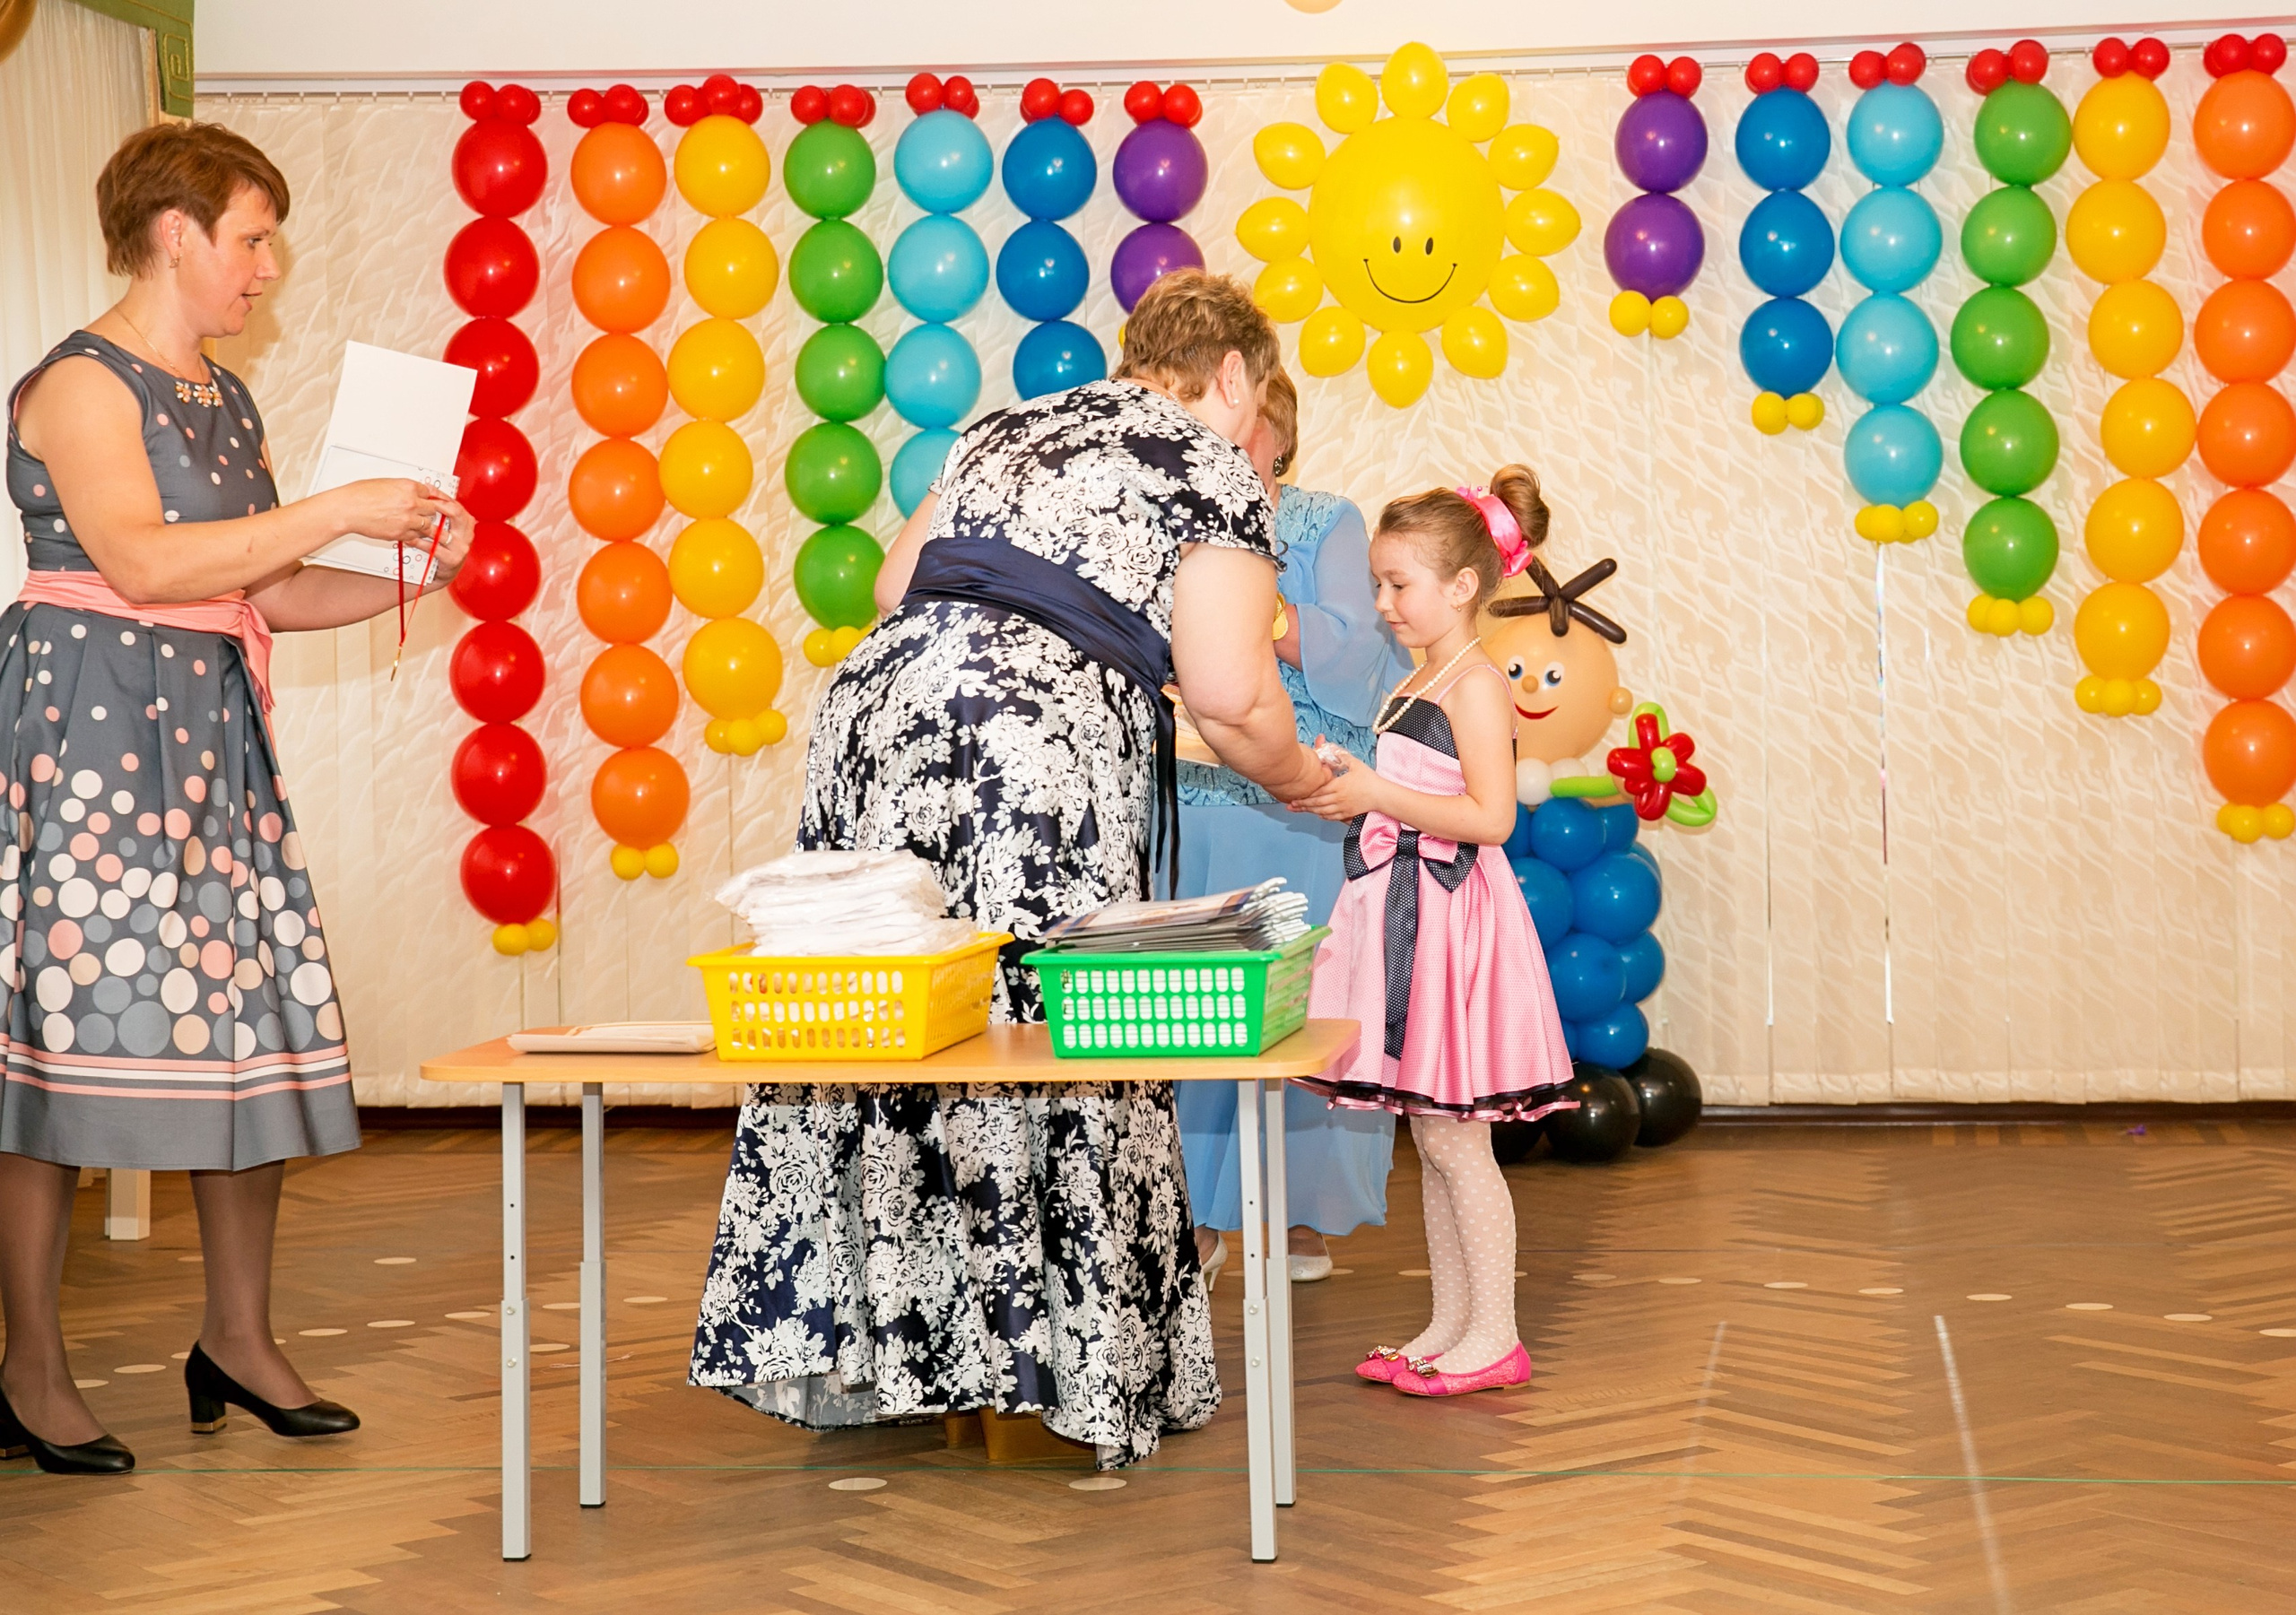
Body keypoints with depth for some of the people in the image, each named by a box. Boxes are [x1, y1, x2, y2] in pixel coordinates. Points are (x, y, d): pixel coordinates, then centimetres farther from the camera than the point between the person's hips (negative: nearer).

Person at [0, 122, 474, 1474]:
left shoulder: (225, 399, 18)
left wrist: (412, 574, 6)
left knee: (261, 1030, 6)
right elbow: (145, 562, -22)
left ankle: (241, 1339, 17)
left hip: (215, 740, 8)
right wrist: (341, 509, -19)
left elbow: (273, 593, 20)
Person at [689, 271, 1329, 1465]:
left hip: (877, 704, 7)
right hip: (1038, 754, -7)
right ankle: (1082, 1365, 6)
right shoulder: (1212, 471, 7)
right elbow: (1229, 693, -3)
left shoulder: (1011, 428, 26)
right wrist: (1295, 778, 15)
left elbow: (892, 585, 22)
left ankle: (848, 1356, 14)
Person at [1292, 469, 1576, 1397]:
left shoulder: (1475, 685, -12)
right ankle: (1448, 1325, 20)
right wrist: (1344, 794, 7)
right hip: (1404, 919, 9)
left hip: (1451, 926, -9)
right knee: (1431, 1139, 12)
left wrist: (1373, 793, -20)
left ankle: (1494, 1337, 4)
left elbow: (1489, 816, -21)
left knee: (1453, 1139, -4)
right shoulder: (1417, 684, 16)